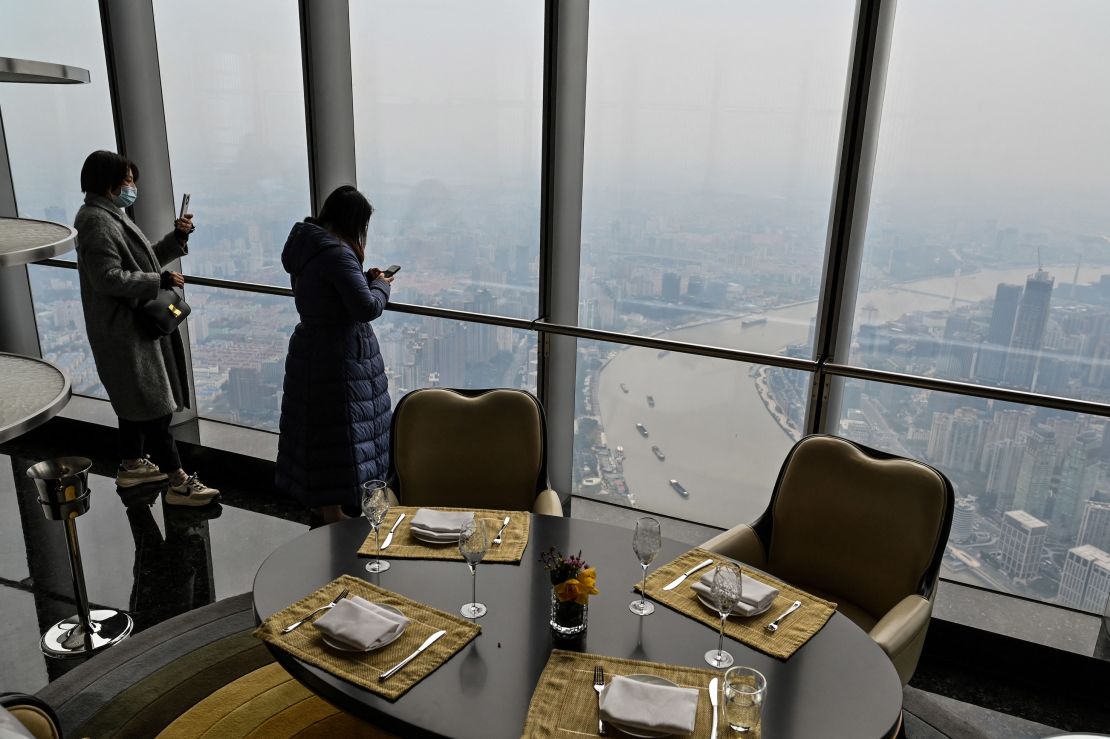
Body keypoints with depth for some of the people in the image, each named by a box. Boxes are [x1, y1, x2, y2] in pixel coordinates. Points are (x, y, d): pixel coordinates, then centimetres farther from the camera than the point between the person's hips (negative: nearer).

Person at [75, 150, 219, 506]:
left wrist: (176, 238, 5)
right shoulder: (98, 223, -18)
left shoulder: (112, 217, 14)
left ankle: (131, 465, 34)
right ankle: (178, 482, -5)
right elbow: (108, 277, -25)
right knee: (155, 405, -9)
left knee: (136, 400, 20)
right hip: (125, 330, -11)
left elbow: (144, 260, 19)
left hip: (133, 326, 11)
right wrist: (160, 281, -20)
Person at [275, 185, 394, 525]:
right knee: (338, 440, -1)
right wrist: (380, 285, -6)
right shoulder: (337, 254, -21)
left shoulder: (306, 246, 8)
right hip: (338, 359, -10)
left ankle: (319, 510, 33)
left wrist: (365, 278, 10)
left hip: (310, 352, 10)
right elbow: (367, 308, -25)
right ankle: (333, 522, 8)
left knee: (318, 434, 19)